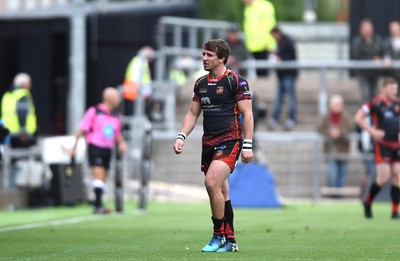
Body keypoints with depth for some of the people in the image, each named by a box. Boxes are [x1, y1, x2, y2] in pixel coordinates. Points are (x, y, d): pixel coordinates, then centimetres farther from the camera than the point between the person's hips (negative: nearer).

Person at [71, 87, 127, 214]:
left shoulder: (116, 115, 11)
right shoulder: (94, 112, -7)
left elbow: (117, 133, 21)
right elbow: (82, 129, -4)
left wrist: (121, 143, 1)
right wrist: (75, 145, -4)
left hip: (108, 149, 6)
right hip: (95, 147, -6)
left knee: (103, 179, 9)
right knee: (99, 176, -16)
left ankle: (97, 205, 17)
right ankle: (99, 205, -17)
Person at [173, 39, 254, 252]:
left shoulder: (235, 81, -7)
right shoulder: (201, 83, 13)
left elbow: (247, 114, -8)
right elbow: (192, 114, 19)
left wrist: (247, 145, -13)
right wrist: (181, 137, 5)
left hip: (230, 141, -7)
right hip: (208, 144, 7)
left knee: (212, 183, -22)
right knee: (221, 192, 9)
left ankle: (218, 236, -11)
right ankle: (230, 241, 15)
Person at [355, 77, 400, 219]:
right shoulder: (375, 103, -6)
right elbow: (359, 118, -6)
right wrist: (373, 131, -13)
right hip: (382, 145, -6)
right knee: (383, 177, -10)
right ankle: (367, 203, 12)